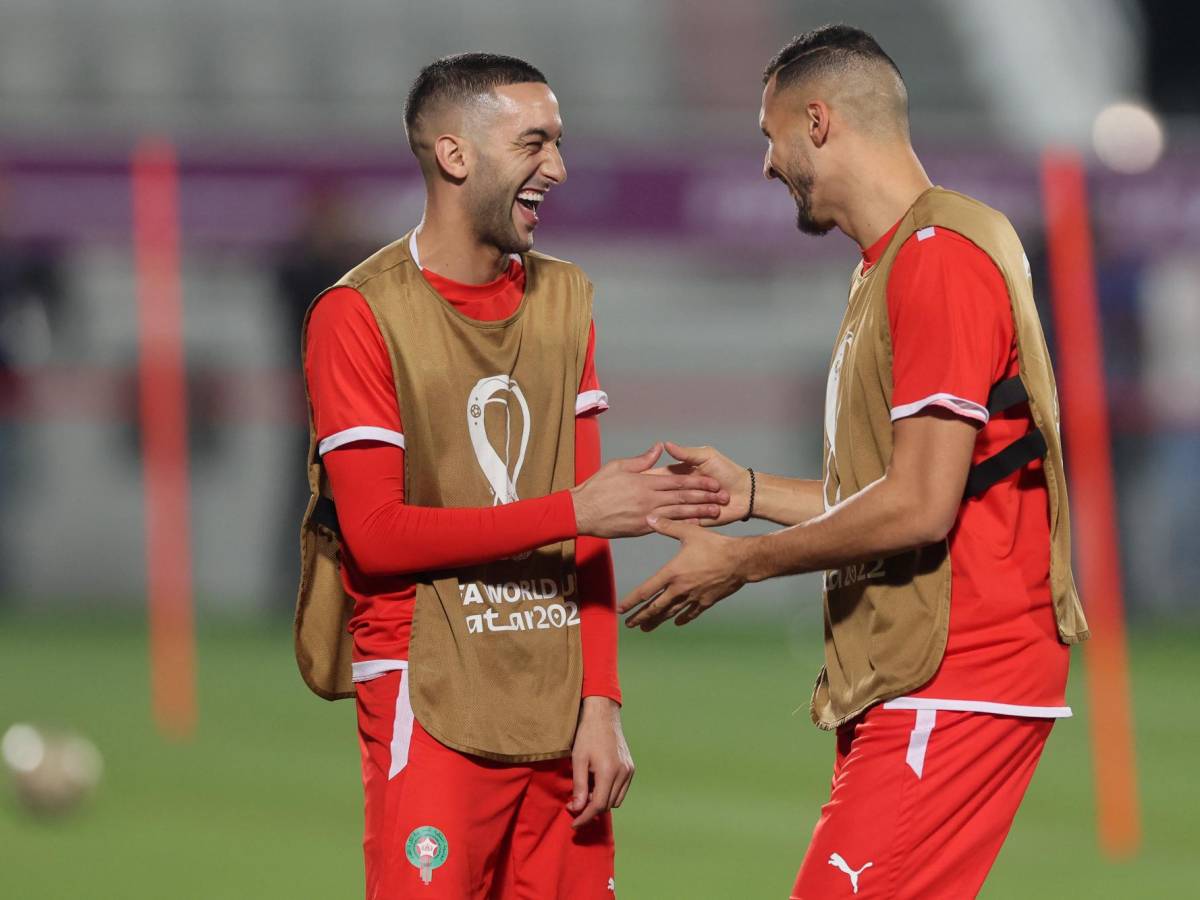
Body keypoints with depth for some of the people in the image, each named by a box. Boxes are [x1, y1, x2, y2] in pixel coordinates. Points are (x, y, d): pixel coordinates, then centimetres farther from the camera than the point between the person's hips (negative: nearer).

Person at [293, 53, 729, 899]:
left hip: (559, 701, 5)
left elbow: (588, 529, 11)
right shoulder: (359, 314, -5)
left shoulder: (565, 299, 13)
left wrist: (602, 706, 3)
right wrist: (573, 512, -14)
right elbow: (375, 535, -12)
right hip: (431, 702, -5)